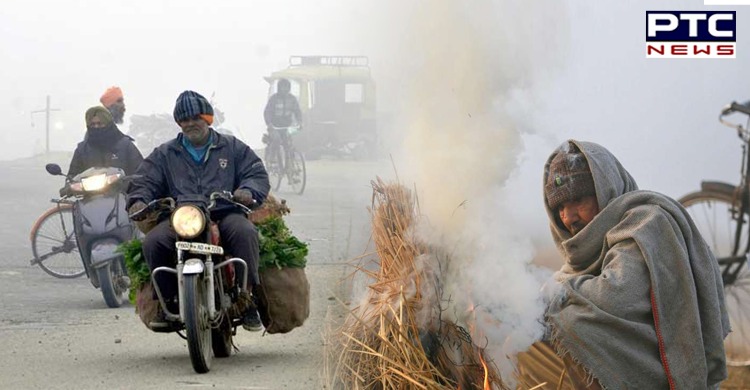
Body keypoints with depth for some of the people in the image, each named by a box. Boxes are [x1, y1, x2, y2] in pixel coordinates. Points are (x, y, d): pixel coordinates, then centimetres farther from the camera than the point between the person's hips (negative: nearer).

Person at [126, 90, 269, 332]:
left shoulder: (232, 148, 19)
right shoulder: (165, 154, 22)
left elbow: (257, 174, 13)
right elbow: (145, 180, 17)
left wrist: (248, 190, -11)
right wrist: (138, 200, -6)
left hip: (224, 214, -1)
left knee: (245, 232, -36)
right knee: (153, 242, -29)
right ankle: (168, 302, -16)